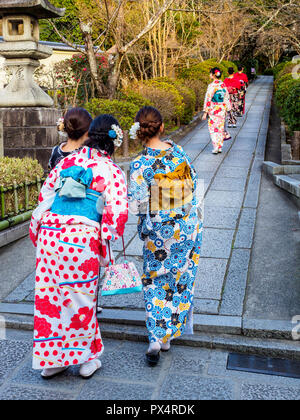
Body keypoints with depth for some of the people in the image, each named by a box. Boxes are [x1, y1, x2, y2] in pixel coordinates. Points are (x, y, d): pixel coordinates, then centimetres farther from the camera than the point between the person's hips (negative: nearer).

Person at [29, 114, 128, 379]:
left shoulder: (67, 161, 11)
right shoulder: (112, 172, -2)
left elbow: (45, 195, 14)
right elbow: (117, 212, -11)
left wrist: (37, 229, 22)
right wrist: (106, 244, -2)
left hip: (49, 234, 4)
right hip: (82, 240, -4)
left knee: (49, 296, 14)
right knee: (81, 298, 11)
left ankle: (50, 360, 28)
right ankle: (86, 358, 28)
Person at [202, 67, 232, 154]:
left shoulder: (212, 86, -15)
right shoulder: (223, 84, 3)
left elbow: (208, 99, -16)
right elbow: (227, 98, 8)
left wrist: (205, 112, -12)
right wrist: (226, 110, 17)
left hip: (213, 111, -5)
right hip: (222, 110, 6)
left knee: (213, 128, 4)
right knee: (220, 127, 13)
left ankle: (216, 148, 3)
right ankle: (220, 147, 18)